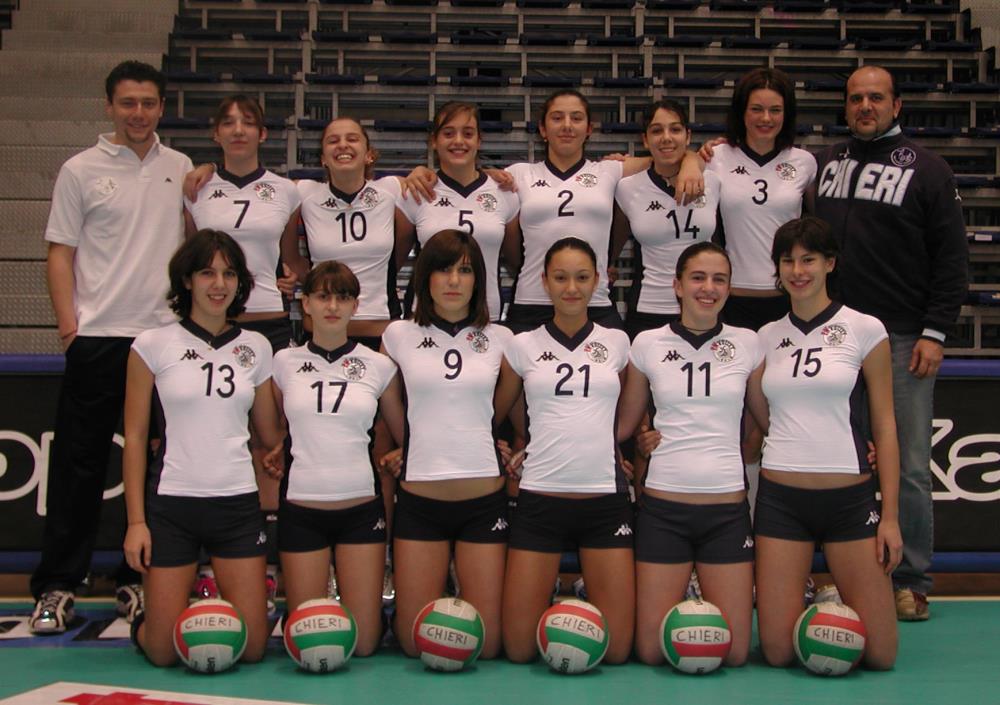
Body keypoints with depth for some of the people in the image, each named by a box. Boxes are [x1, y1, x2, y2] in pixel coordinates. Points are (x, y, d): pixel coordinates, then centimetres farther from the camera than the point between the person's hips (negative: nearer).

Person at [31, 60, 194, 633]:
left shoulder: (182, 169, 11)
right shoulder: (82, 171, 3)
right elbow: (61, 251, 2)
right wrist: (67, 318, -10)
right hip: (97, 336, -3)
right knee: (79, 463, -1)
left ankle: (140, 578, 18)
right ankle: (57, 587, 6)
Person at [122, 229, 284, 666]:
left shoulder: (255, 348, 9)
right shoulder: (153, 346, 0)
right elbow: (134, 438, 0)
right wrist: (136, 520, -4)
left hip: (238, 503, 3)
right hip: (171, 503, -2)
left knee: (252, 647, -1)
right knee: (163, 651, -2)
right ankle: (142, 623, 31)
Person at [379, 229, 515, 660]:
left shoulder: (499, 339, 5)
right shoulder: (399, 335, 3)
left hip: (484, 498, 0)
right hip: (419, 498, 0)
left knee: (485, 644, 0)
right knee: (415, 643, 2)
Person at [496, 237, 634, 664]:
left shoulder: (617, 343, 8)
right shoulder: (523, 346, 4)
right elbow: (502, 410, 18)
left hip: (605, 497, 1)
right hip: (540, 499, 0)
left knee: (615, 649, -3)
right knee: (519, 649, -2)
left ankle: (580, 608, 29)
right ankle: (549, 598, 30)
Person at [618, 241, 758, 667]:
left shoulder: (747, 344, 4)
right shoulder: (648, 344, 3)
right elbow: (623, 425, 9)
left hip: (727, 507, 1)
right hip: (663, 506, 0)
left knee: (734, 653, -1)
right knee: (651, 651, -1)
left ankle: (700, 605, 30)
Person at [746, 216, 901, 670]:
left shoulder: (864, 330, 1)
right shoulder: (768, 337, 10)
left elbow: (884, 428, 0)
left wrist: (890, 514, -4)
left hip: (850, 497, -2)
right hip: (781, 497, 2)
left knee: (879, 654, -4)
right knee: (777, 651, -3)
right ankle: (806, 611, 29)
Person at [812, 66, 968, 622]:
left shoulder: (926, 169, 3)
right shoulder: (822, 164, 13)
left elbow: (952, 257, 0)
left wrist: (934, 332, -7)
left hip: (902, 339, -3)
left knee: (908, 466, 0)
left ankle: (912, 582, 11)